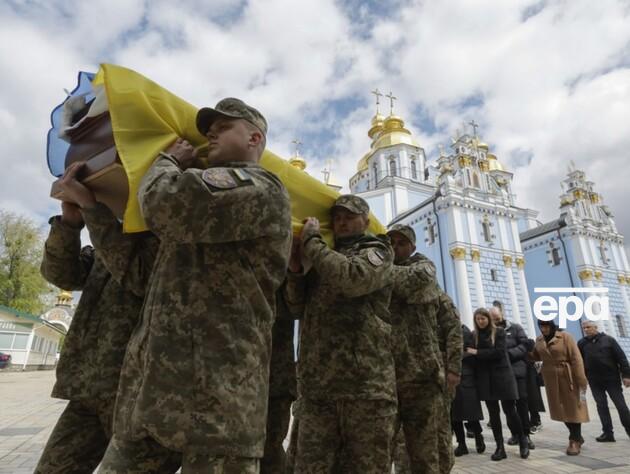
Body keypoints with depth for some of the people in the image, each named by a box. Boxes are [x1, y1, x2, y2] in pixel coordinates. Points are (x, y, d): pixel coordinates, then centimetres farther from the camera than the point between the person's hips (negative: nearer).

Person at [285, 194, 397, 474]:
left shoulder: (376, 251, 8)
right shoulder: (324, 261, 24)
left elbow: (352, 278, -15)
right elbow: (298, 308, 19)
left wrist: (311, 241, -4)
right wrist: (296, 272, 3)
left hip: (366, 381, -4)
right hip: (316, 383, 4)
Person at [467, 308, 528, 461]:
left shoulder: (499, 332, -3)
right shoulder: (474, 335, 4)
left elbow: (499, 352, -14)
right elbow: (472, 354, 5)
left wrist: (478, 353, -16)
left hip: (502, 375, -2)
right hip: (485, 378, 3)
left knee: (510, 410, 2)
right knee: (493, 413, 7)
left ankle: (523, 441, 26)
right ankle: (500, 447, 16)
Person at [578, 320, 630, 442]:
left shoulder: (608, 339, -2)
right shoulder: (582, 343, 3)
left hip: (612, 378, -2)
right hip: (594, 381, 2)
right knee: (601, 406, 4)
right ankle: (608, 433, 9)